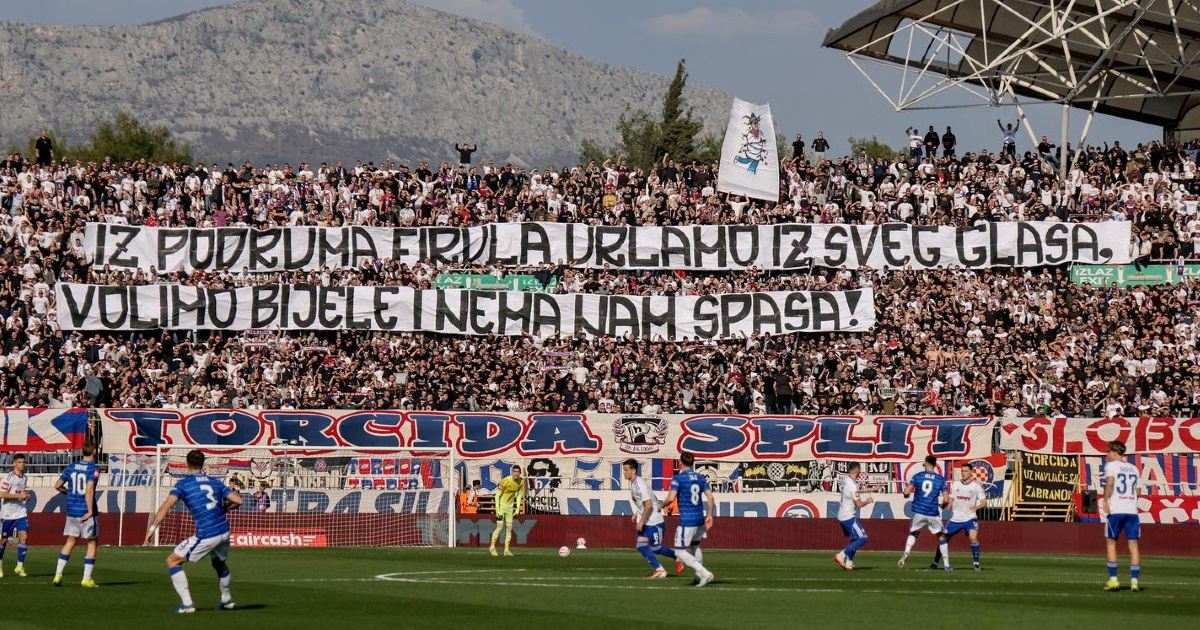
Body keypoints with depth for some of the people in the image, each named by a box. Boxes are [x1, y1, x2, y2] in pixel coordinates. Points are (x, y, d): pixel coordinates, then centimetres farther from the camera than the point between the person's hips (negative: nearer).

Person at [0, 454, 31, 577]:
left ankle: (19, 566, -3)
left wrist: (26, 495, 4)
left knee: (24, 537, -10)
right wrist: (20, 496, -22)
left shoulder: (24, 477, 9)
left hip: (21, 513, 5)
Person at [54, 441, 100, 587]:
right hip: (86, 511, -5)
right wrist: (90, 511, -21)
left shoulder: (71, 467, 6)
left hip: (72, 511, 5)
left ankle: (58, 574, 6)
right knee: (93, 543, 7)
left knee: (70, 542, 15)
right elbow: (89, 490, -22)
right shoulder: (93, 469, -10)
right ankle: (87, 579, 5)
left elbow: (57, 486, 9)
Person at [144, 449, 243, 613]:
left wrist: (152, 528, -12)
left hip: (206, 536, -6)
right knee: (220, 563, 34)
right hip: (224, 531, 6)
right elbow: (238, 501, 8)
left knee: (173, 561, 7)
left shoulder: (183, 483, 0)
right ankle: (227, 600, 50)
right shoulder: (215, 482, 12)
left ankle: (187, 603, -1)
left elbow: (167, 506, -12)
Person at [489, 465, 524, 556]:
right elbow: (497, 495, -17)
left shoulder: (521, 481, -3)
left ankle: (506, 550, 8)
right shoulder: (506, 481, -21)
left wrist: (518, 509, 4)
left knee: (509, 528, 3)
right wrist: (497, 510, -21)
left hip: (510, 507, 6)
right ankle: (492, 547, 0)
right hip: (501, 505, -6)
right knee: (500, 526, -12)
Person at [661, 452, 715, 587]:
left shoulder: (678, 478, -9)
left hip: (687, 521, -7)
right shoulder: (700, 478, 9)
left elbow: (671, 498, -17)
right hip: (700, 519, 7)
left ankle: (705, 573, -13)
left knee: (680, 552, 0)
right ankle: (699, 576, 29)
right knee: (694, 546, 28)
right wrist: (709, 515, 12)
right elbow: (710, 496, 5)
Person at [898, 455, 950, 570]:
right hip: (933, 513, -1)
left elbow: (906, 492, -7)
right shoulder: (941, 479, -1)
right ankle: (947, 565, 13)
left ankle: (906, 553, -2)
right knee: (941, 537, 14)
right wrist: (942, 504, 19)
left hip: (918, 512, 1)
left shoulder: (918, 476, -1)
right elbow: (945, 499, -3)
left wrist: (906, 495, 17)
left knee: (913, 533, 23)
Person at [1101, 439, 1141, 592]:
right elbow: (1136, 491, 17)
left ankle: (1113, 580, 1)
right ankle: (1134, 581, -1)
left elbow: (1110, 482, -18)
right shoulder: (1133, 468, 15)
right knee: (1133, 545, 3)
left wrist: (1105, 500, -12)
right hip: (1132, 510, 4)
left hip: (1115, 510, -4)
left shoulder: (1111, 465, -1)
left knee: (1111, 543, 7)